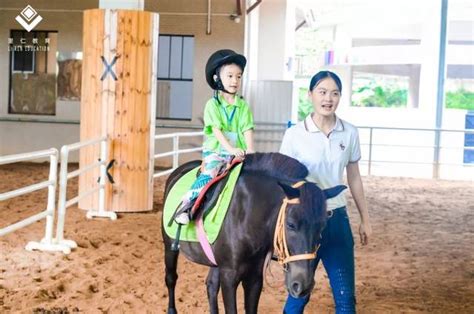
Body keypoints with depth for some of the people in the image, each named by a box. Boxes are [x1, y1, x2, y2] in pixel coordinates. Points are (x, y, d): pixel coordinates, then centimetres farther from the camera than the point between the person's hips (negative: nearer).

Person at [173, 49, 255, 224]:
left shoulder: (243, 106, 10)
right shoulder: (213, 105, 0)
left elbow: (247, 129, 1)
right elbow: (217, 130, -10)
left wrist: (250, 150, -16)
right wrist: (230, 148, -24)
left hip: (238, 152, 4)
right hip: (215, 151, -4)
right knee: (209, 174, -26)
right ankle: (187, 204, -28)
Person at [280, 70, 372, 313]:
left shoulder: (350, 133, 1)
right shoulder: (294, 134, -8)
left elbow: (354, 179, 10)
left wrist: (365, 219, 13)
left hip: (337, 219, 3)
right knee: (299, 293, 7)